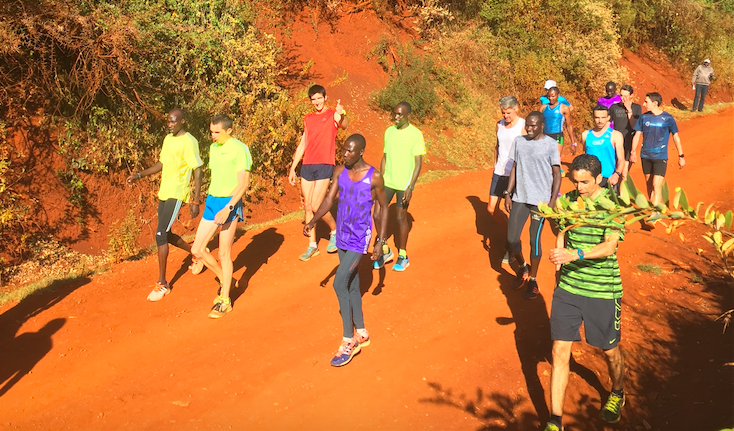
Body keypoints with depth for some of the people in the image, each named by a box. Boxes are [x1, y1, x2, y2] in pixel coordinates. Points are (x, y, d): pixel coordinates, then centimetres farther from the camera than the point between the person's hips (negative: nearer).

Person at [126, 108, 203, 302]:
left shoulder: (189, 142, -13)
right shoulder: (168, 139, 12)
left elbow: (197, 172, -14)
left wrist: (195, 202, -17)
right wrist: (139, 175, 9)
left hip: (176, 195, -9)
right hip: (164, 192, 9)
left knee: (160, 235, -12)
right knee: (166, 235, 15)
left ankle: (162, 283, -3)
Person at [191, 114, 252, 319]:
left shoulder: (239, 149, -12)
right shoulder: (213, 148, 12)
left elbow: (244, 183, -16)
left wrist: (228, 208, -24)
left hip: (230, 203, -7)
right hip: (211, 201, 8)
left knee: (224, 254, -1)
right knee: (197, 250, 6)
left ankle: (225, 300, 13)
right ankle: (225, 281, 28)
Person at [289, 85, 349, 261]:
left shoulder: (333, 115, -2)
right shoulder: (308, 119, 15)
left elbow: (344, 125, -26)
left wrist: (342, 116, -49)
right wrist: (293, 168, 15)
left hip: (325, 166, -6)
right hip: (307, 166, 6)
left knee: (316, 206, -11)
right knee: (307, 207, 7)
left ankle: (334, 231, 15)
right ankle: (312, 246, 17)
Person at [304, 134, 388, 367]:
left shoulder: (374, 177, -12)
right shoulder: (340, 172, 1)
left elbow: (383, 208, -4)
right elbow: (328, 200, 0)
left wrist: (380, 241, -5)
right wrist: (312, 222, -14)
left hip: (360, 239, -6)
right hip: (342, 237, 6)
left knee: (339, 283, -13)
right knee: (352, 285, 14)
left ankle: (348, 341, -2)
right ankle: (361, 333, 30)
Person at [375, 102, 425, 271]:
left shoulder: (415, 134, -9)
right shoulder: (389, 131, 6)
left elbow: (418, 163, -10)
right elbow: (384, 157, 12)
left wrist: (410, 187, -15)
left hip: (404, 184, -4)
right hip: (387, 182, 5)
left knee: (401, 218, 4)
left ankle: (403, 256, 21)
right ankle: (385, 251, 18)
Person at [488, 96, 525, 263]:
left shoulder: (524, 126, -13)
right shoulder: (499, 125, 6)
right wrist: (495, 165, 15)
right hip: (499, 173, 6)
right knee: (492, 208, 9)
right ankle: (509, 234, 34)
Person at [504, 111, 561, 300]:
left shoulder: (550, 144, -5)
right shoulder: (519, 141, 6)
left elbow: (557, 174, -4)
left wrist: (553, 200, -11)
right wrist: (508, 194, 8)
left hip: (540, 200, -4)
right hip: (519, 198, 4)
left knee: (534, 240, 1)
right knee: (511, 239, 1)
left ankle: (532, 280, 19)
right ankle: (522, 267, 30)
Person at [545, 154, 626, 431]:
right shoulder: (568, 200, 1)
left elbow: (610, 246, -26)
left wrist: (575, 254, -40)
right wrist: (559, 259, 2)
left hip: (603, 290, -3)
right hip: (567, 287, 3)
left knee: (610, 351, 15)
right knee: (560, 351, 0)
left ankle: (617, 394, 47)